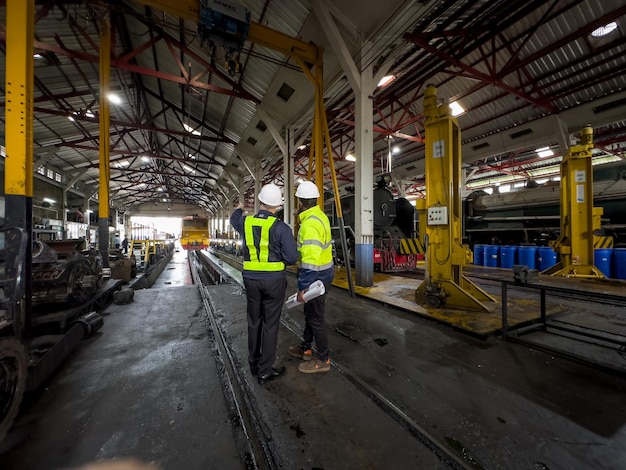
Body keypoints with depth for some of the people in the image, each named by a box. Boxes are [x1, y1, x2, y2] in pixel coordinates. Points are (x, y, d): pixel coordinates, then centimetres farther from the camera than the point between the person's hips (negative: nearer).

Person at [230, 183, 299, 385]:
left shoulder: (246, 222, 0)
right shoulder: (280, 227, -15)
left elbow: (234, 219, 26)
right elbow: (292, 258, -15)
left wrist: (239, 208, 49)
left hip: (251, 279, 5)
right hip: (274, 280, -4)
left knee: (254, 321, 19)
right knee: (270, 324, 7)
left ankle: (254, 363, 35)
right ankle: (265, 371, 18)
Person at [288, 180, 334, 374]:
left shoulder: (310, 224, -25)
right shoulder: (320, 216, 5)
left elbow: (310, 260, -31)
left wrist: (303, 287, -26)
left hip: (316, 276, -10)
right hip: (324, 271, 10)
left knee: (315, 317, 6)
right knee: (309, 312, 22)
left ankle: (322, 360, 24)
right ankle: (305, 349, 41)